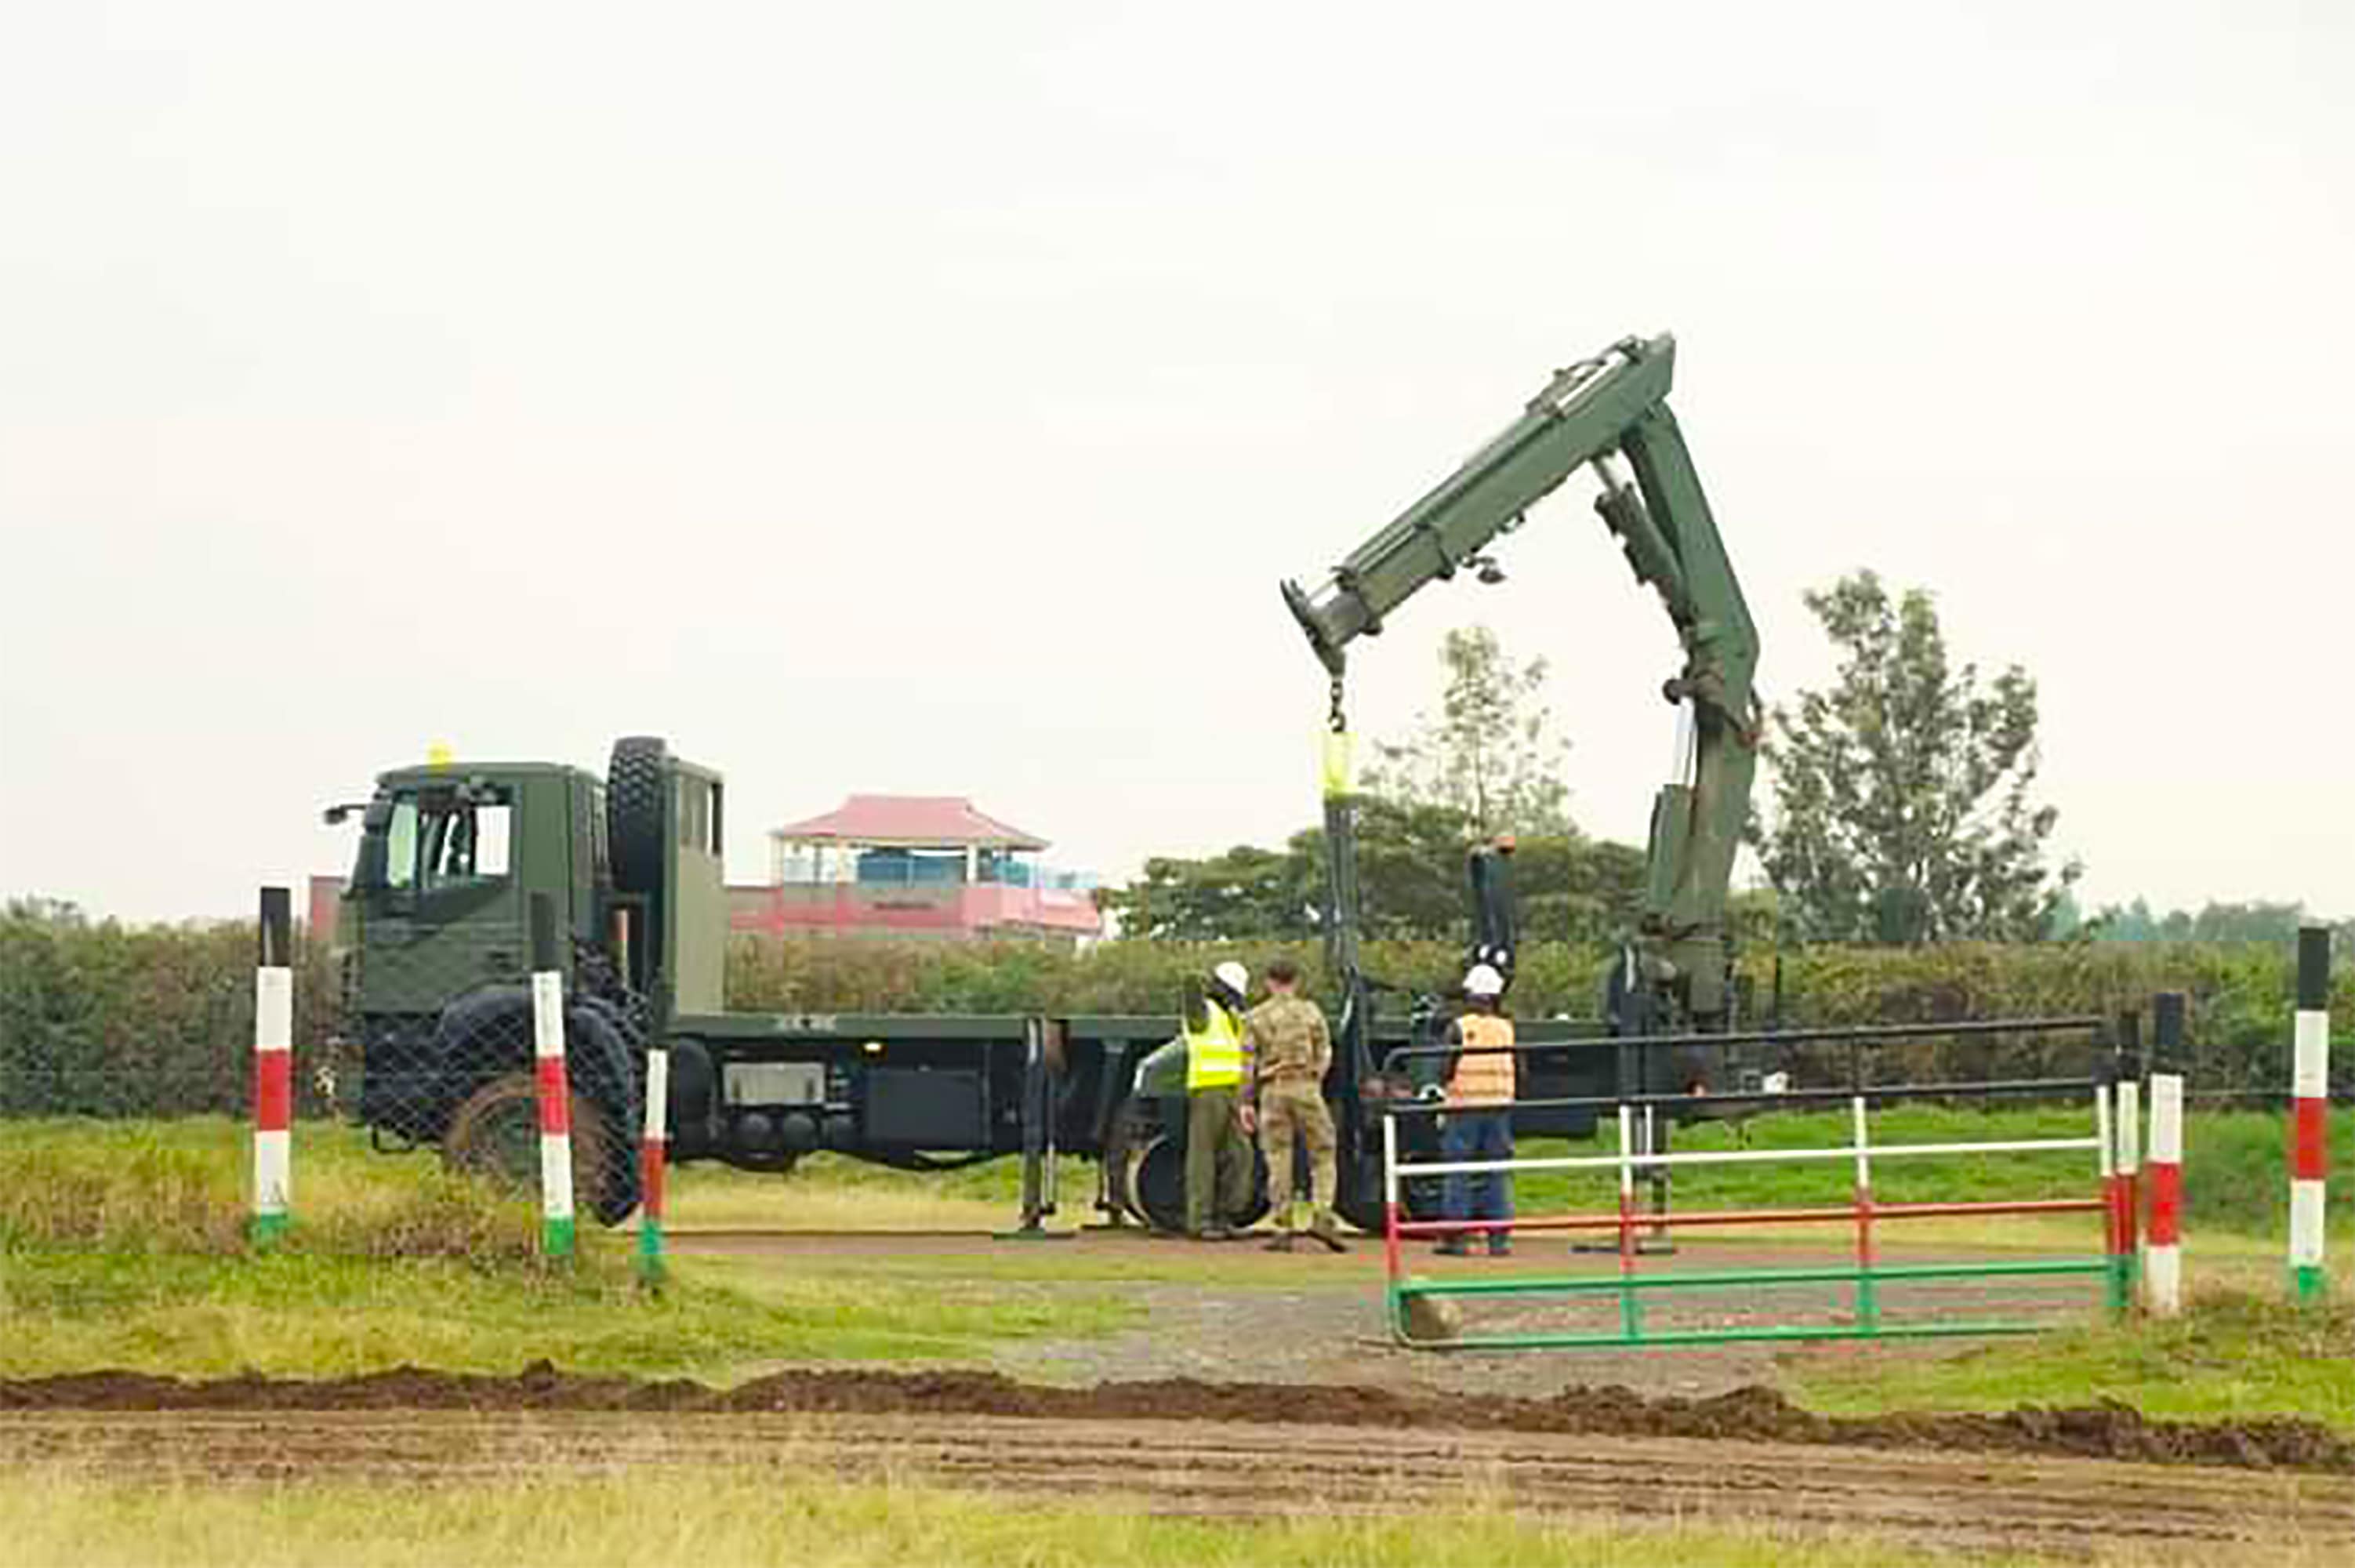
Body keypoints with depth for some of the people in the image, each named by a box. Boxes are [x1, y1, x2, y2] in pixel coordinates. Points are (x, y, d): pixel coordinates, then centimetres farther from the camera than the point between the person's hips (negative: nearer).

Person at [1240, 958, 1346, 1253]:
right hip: (1305, 1086, -1)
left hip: (1272, 1090, 1)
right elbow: (1324, 1054, 5)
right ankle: (1321, 1217, -9)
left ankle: (1284, 1228, 2)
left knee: (1278, 1161, 4)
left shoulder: (1256, 1018, 7)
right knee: (1322, 1155, 6)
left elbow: (1248, 1062, 3)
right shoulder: (1310, 1012, 5)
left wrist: (1247, 1102, 5)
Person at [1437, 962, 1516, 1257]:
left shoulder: (1459, 1029, -7)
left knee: (1459, 1175, 2)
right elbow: (1519, 1071, 6)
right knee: (1498, 1173, 7)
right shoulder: (1507, 1029, 2)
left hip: (1464, 1108, -3)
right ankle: (1499, 1238, 5)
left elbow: (1445, 1070, -7)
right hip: (1499, 1107, 3)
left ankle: (1457, 1236, 1)